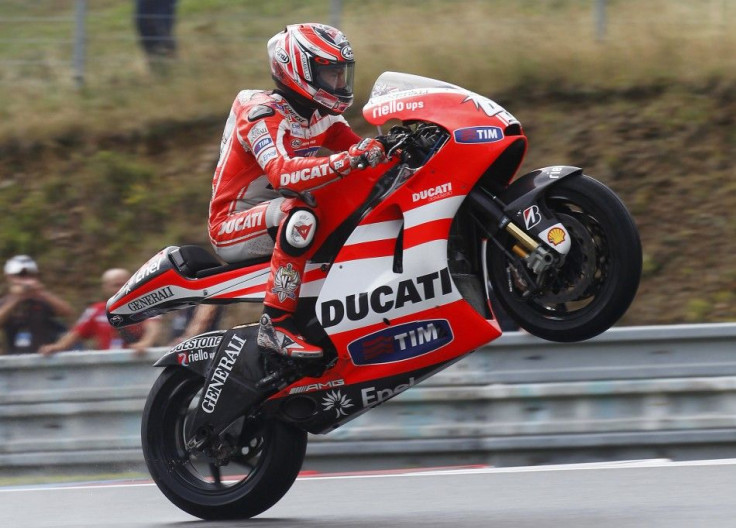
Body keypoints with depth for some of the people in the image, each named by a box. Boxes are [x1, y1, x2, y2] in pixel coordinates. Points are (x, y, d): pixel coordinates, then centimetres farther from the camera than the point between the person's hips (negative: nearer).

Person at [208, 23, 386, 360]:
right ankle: (276, 323, -37)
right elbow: (282, 172, -38)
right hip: (232, 228, -9)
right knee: (299, 216, -38)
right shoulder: (261, 113, -20)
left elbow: (367, 154, -3)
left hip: (275, 218, 9)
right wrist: (348, 161, -51)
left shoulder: (320, 116, 6)